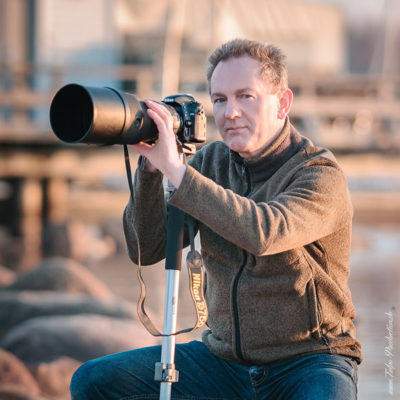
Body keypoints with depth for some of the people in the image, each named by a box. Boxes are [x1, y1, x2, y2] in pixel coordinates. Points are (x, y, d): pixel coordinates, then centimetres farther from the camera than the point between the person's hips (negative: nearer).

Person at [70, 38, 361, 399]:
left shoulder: (321, 174, -12)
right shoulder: (211, 162, 6)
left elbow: (264, 233, -33)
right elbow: (145, 249, 0)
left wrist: (176, 170, -33)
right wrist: (150, 166, -13)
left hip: (309, 361, -5)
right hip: (225, 356, 6)